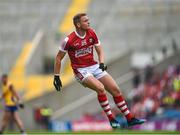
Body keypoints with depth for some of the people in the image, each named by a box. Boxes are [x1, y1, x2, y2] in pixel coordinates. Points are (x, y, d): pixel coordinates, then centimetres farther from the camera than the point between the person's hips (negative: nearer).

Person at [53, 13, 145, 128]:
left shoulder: (91, 33, 0)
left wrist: (101, 63, -11)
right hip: (81, 70, -6)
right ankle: (111, 119, -19)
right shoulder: (69, 40, -14)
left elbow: (100, 51, 9)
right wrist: (56, 77, -3)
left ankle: (130, 119, 7)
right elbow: (58, 58, -4)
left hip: (94, 67, 6)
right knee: (100, 88, -28)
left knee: (115, 89, -1)